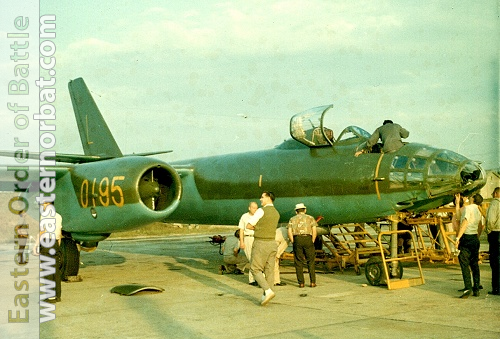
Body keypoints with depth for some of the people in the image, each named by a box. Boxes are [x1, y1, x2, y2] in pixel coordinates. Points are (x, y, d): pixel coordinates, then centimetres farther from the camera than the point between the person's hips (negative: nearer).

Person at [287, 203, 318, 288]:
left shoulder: (292, 219, 16)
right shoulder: (310, 218, 12)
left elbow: (289, 232, 4)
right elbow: (314, 231, 0)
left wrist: (293, 243, 9)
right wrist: (312, 242, 6)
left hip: (297, 239, 1)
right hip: (308, 239, -1)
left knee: (299, 262, 6)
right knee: (311, 262, 7)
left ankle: (301, 283, 3)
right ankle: (312, 282, 1)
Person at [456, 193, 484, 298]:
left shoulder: (468, 208, -10)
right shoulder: (478, 212, 15)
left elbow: (465, 223, -20)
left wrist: (458, 237, -21)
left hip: (466, 238, -8)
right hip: (475, 238, 8)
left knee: (464, 264, -8)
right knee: (475, 265, 11)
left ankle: (468, 288, -17)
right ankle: (476, 289, 13)